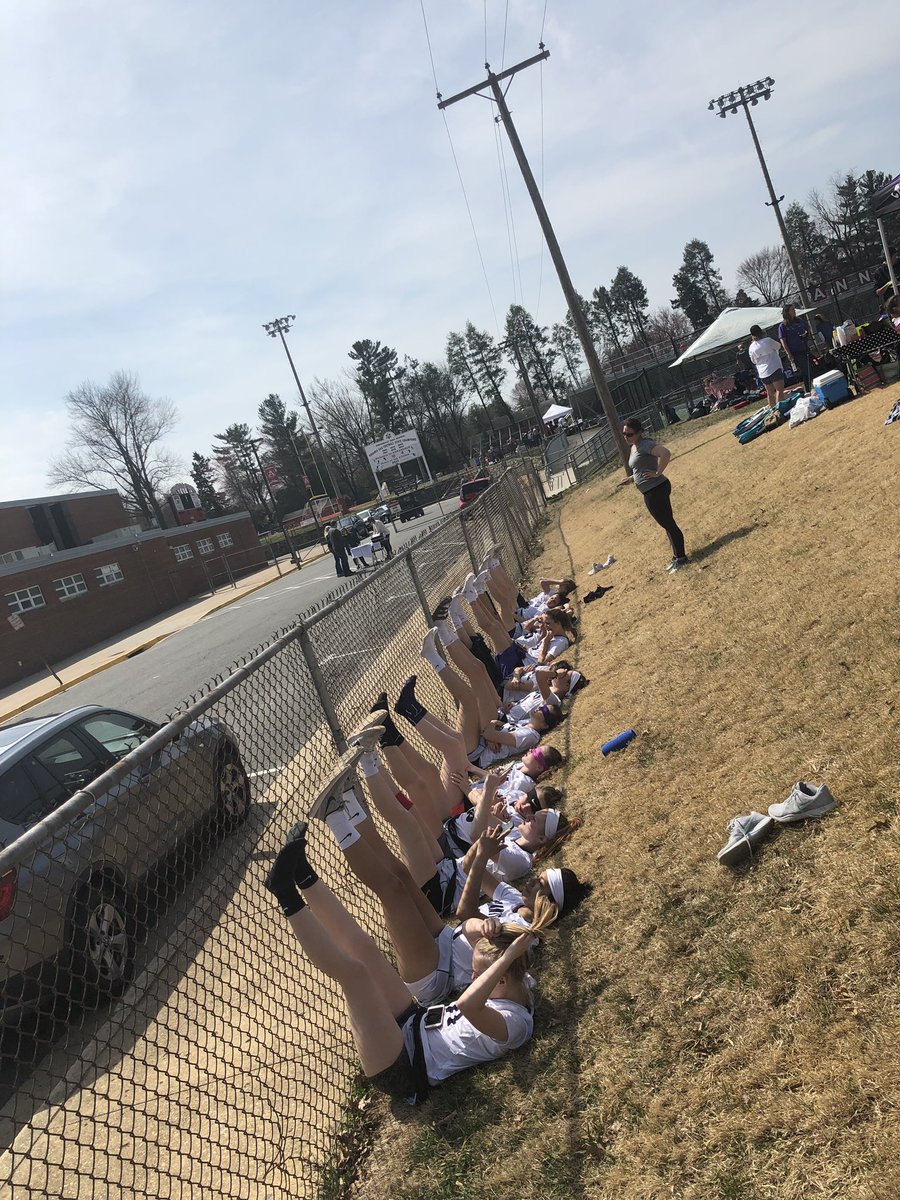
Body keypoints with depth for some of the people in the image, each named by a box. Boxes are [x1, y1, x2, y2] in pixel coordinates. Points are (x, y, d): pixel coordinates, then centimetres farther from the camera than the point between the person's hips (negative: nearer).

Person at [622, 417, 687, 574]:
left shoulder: (645, 444, -18)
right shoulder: (634, 447, 12)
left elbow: (666, 453, -34)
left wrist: (658, 473, -27)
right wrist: (634, 477, 16)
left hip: (656, 490, -11)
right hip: (650, 492, 11)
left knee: (668, 524, -1)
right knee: (667, 524, 17)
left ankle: (680, 558, 8)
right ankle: (677, 556, 28)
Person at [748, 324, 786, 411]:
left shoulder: (751, 347, 4)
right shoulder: (768, 341, -9)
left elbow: (753, 361, 14)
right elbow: (778, 347, 10)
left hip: (762, 373, 5)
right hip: (774, 369, -5)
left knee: (770, 393, 12)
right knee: (779, 390, -7)